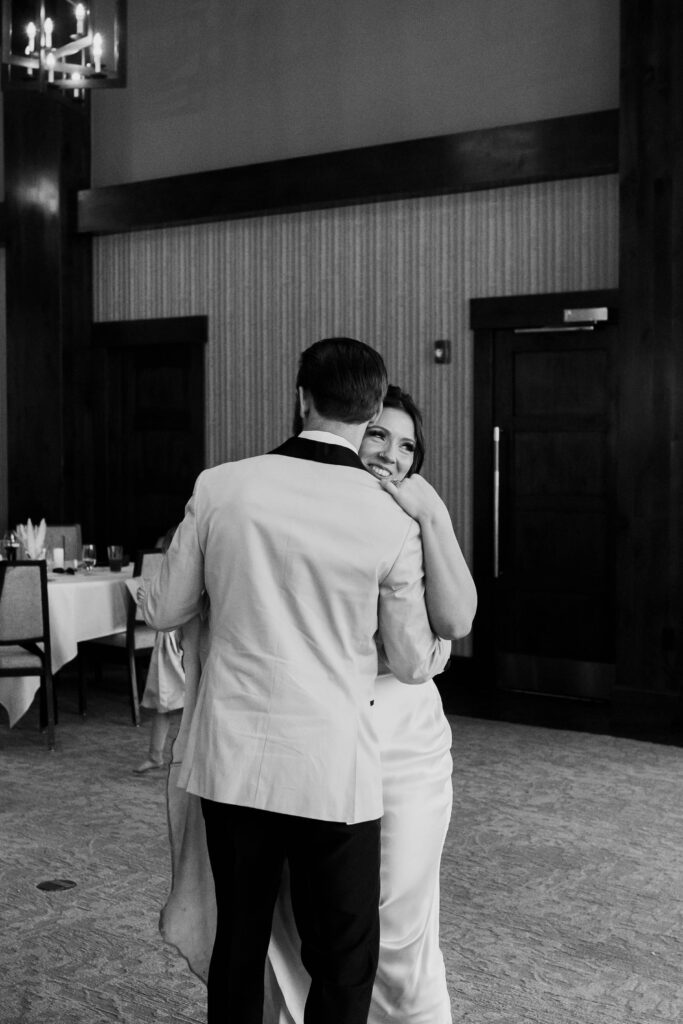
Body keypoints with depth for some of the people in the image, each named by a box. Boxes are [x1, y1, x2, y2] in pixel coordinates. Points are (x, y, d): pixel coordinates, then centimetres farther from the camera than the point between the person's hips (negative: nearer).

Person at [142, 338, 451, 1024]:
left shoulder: (221, 486, -5)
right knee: (342, 965, 13)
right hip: (332, 768, -2)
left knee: (237, 945, 19)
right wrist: (442, 645, 24)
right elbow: (413, 664, 2)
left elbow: (164, 612, 6)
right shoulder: (391, 520, -9)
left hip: (232, 761, 3)